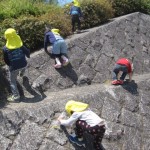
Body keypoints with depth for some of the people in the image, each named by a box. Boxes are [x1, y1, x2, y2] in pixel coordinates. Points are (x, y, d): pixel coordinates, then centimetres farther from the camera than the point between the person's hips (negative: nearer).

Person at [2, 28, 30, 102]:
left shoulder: (5, 48, -11)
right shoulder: (20, 45, -7)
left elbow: (6, 60, -3)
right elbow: (27, 52, 2)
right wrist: (27, 57, 25)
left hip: (13, 67, -3)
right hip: (23, 65, 3)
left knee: (12, 81, 13)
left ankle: (16, 96, 9)